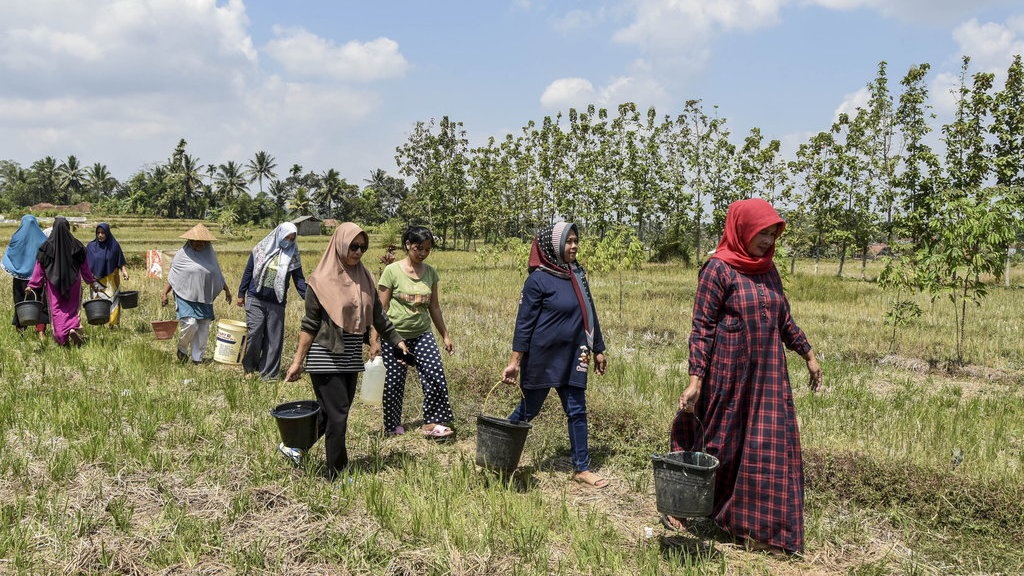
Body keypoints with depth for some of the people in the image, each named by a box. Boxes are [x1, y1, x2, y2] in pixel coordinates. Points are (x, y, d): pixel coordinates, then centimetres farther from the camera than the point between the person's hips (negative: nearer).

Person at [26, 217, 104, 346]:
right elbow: (85, 266, 3)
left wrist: (32, 285, 5)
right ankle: (74, 328, -13)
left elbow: (39, 268, -2)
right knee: (71, 308, 12)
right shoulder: (76, 245, -4)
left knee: (57, 310, 5)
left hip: (54, 282, -1)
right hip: (73, 282, 1)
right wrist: (92, 282, 13)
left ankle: (62, 338, -1)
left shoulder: (47, 246, -5)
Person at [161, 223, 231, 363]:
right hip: (186, 297, -4)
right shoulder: (182, 254, -3)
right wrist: (164, 294, -6)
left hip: (205, 299, 5)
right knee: (190, 324, -18)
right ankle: (181, 349, 10)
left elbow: (218, 275, 20)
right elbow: (172, 276, 0)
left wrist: (227, 290, 22)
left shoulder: (210, 254, 10)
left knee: (203, 329, 4)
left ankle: (197, 358, 15)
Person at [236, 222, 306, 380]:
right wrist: (241, 294, 8)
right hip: (255, 300, -1)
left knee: (274, 338, 2)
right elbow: (248, 272, 8)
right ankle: (249, 367, 15)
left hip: (277, 303, 1)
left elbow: (299, 279, 3)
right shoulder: (261, 249, 2)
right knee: (254, 333, -6)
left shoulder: (292, 256, 4)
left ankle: (269, 373, 12)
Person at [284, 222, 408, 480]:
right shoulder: (321, 280, -9)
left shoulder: (364, 277, 7)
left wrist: (397, 340, 4)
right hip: (326, 358, -6)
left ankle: (294, 446, 33)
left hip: (351, 357, 6)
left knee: (331, 411, 12)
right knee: (337, 415, -4)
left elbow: (378, 315, 11)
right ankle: (337, 474, 8)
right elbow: (309, 324, -7)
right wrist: (298, 361, -8)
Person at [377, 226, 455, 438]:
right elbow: (382, 309, -5)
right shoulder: (392, 271, -8)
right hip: (395, 335, -3)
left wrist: (445, 335, 15)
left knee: (435, 375, -11)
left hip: (422, 334, 3)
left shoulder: (430, 272, 5)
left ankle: (432, 422, 0)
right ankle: (393, 425, 24)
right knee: (393, 382, 5)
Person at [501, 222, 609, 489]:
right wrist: (515, 361, -15)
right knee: (528, 411, 7)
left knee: (577, 412, 7)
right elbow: (524, 323, -12)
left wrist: (598, 349, 16)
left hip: (571, 359, 6)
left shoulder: (578, 274, 7)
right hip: (541, 358, -6)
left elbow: (590, 314, 14)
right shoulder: (538, 280, -12)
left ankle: (581, 468, 16)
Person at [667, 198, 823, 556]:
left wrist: (808, 355, 19)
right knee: (719, 444, 5)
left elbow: (784, 319, 19)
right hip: (728, 373, -6)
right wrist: (695, 379, -20)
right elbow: (701, 327, -15)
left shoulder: (768, 270, 9)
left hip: (767, 375, 6)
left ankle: (760, 528, 17)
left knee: (767, 447, 6)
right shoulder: (719, 268, -12)